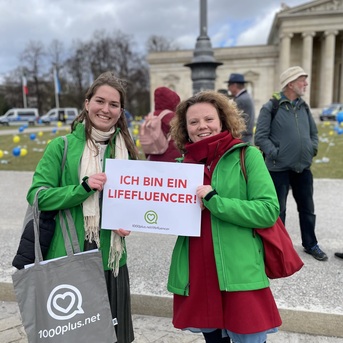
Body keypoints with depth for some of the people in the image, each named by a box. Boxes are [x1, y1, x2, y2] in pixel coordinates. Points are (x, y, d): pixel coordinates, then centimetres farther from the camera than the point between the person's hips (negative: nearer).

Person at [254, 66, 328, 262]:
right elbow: (260, 137, -11)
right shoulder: (271, 107, -9)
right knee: (278, 209, 8)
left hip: (303, 167, 6)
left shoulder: (304, 107, 9)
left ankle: (311, 244, 32)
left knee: (307, 208, 16)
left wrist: (313, 149, 5)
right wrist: (275, 154, -16)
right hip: (279, 168, -6)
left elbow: (314, 132, 20)